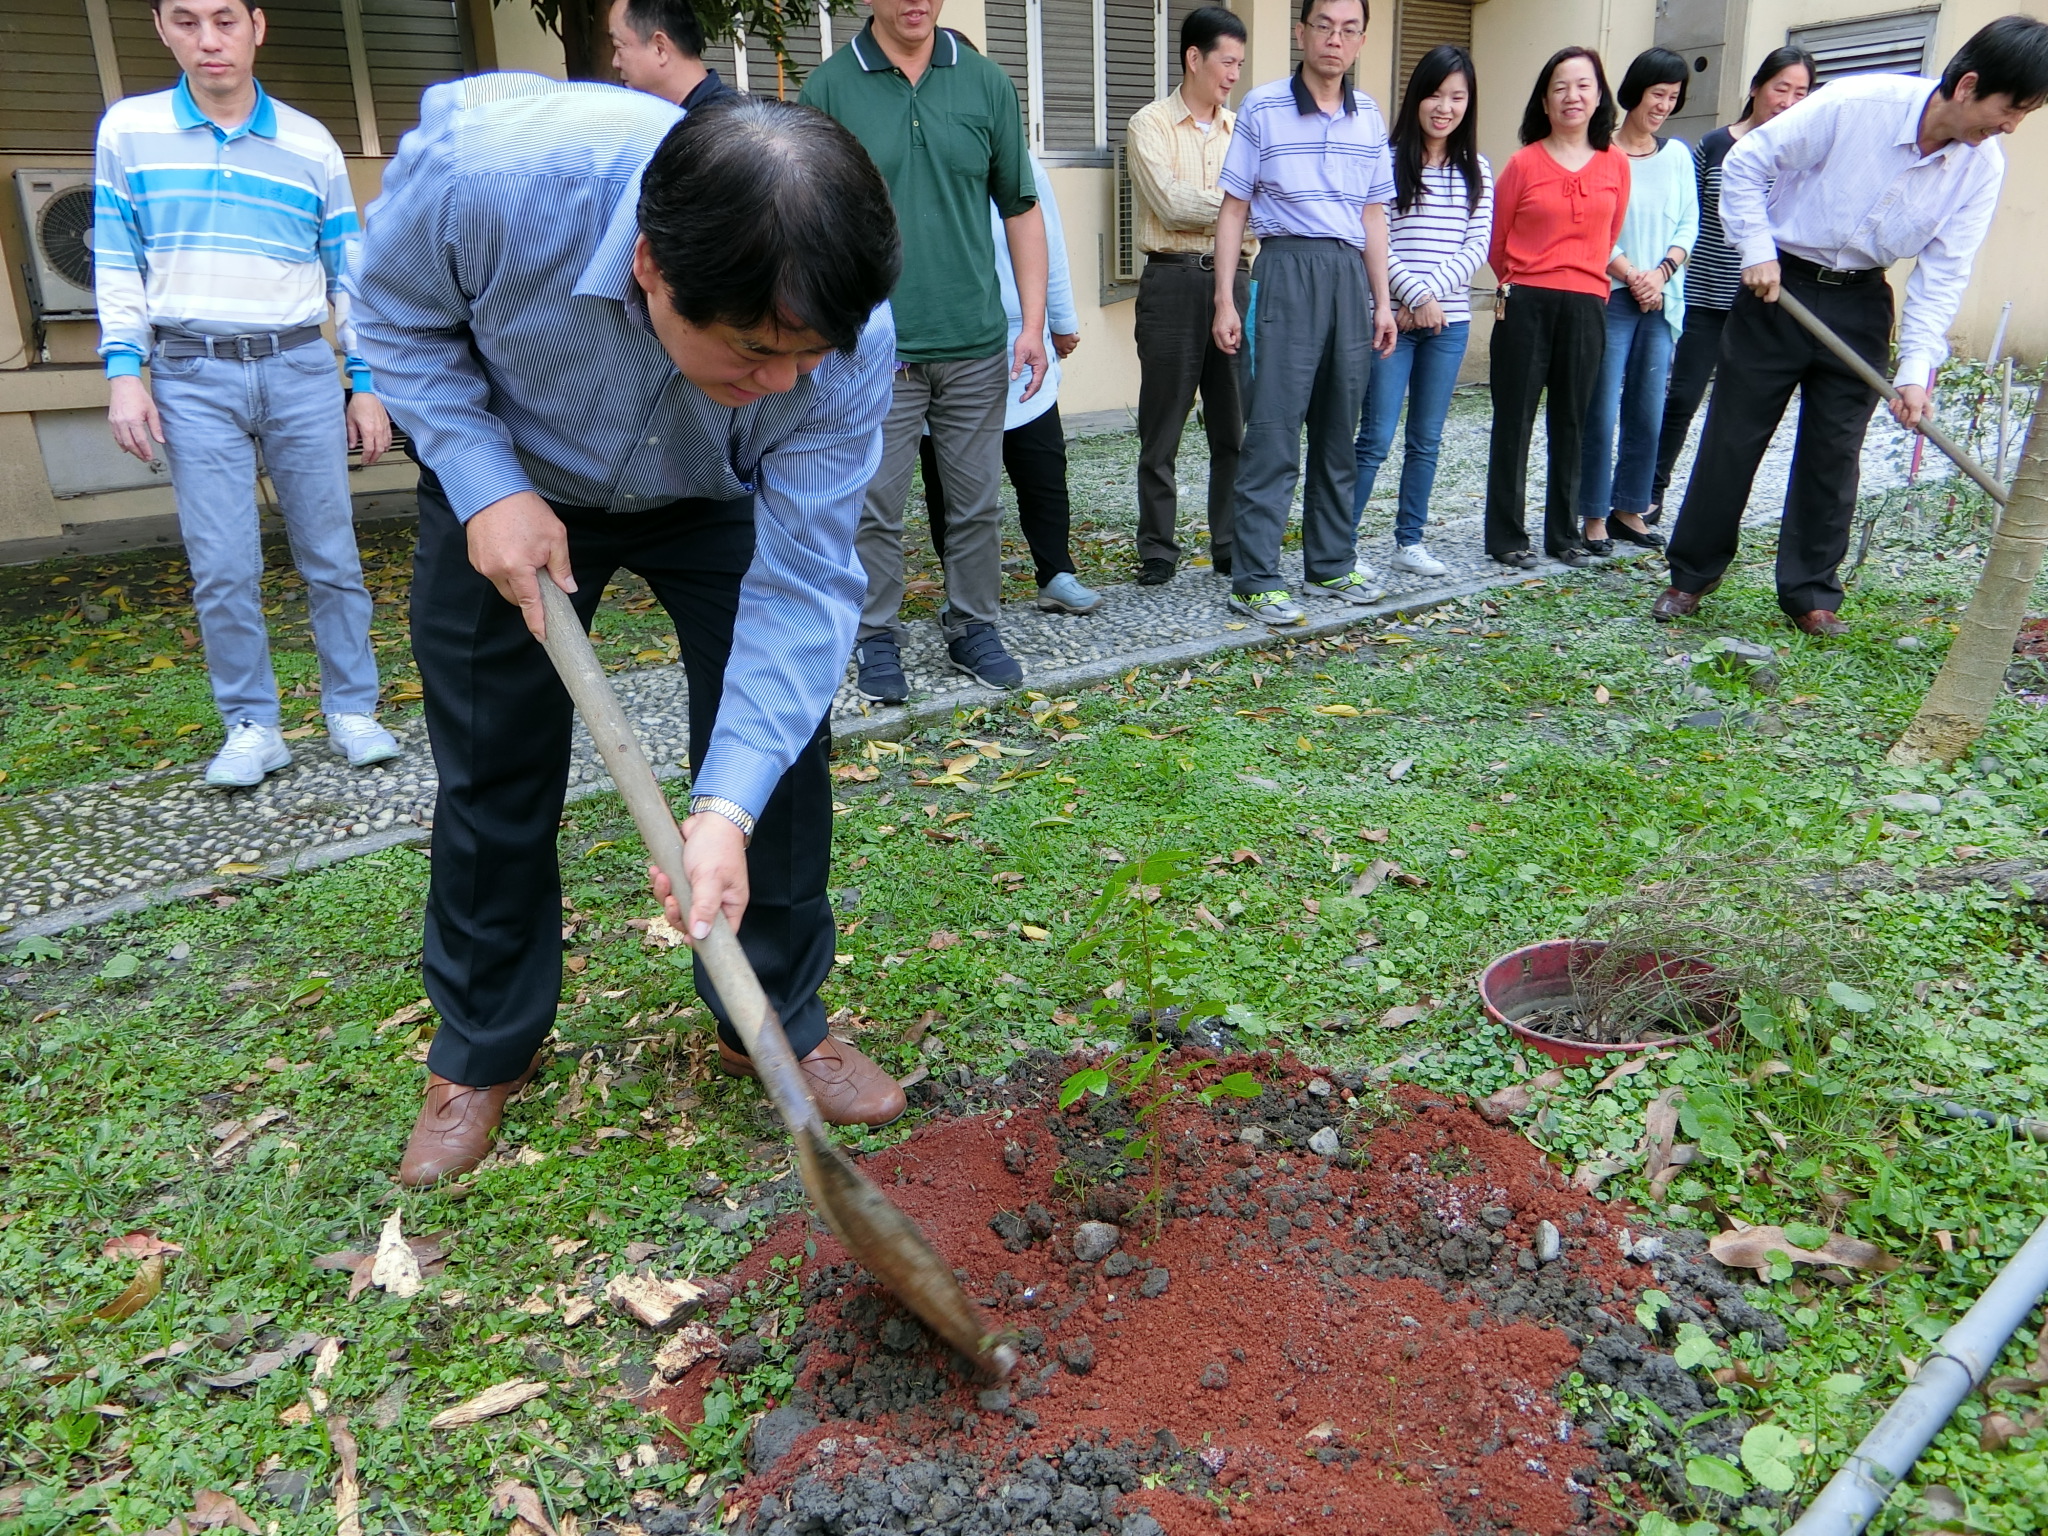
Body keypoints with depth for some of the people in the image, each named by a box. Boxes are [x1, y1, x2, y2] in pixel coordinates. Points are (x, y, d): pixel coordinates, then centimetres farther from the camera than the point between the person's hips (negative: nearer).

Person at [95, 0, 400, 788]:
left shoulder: (311, 143, 7)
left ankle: (351, 710, 13)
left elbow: (349, 273, 10)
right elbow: (116, 265, 8)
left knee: (330, 554, 3)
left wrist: (367, 382, 6)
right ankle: (252, 725, 8)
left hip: (302, 370, 0)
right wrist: (124, 372, -1)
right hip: (192, 376, 0)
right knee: (222, 569, -2)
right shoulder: (127, 130, 7)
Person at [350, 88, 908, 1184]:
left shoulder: (849, 344, -35)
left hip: (720, 498, 1)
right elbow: (398, 314, -16)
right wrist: (486, 482, -29)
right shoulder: (485, 168, -39)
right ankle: (482, 1050, 22)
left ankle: (778, 1023, 14)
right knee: (493, 765, 1)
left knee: (776, 733, -8)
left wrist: (726, 809, -39)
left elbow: (801, 582, -32)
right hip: (509, 482, 0)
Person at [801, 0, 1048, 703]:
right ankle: (876, 638, 17)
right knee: (875, 507, 2)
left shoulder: (987, 83, 6)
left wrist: (1033, 323, 3)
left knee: (976, 503, 9)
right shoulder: (829, 88, 0)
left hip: (976, 344, 2)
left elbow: (1021, 209, 9)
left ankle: (973, 627, 25)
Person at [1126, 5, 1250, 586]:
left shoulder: (1241, 129, 15)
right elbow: (1173, 203, -11)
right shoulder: (1150, 125, 1)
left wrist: (1201, 201, -12)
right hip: (1173, 281, -4)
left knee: (1235, 426, 5)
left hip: (1233, 280, 4)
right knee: (1162, 429, 1)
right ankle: (1157, 551, 9)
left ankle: (1231, 546, 14)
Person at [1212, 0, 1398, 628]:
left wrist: (1382, 301, 13)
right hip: (1286, 270, -5)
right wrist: (1225, 300, -7)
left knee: (1338, 429, 10)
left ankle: (1332, 563, 21)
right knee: (1273, 430, -8)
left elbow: (1373, 215, 17)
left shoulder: (1368, 117, 12)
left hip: (1349, 274, 5)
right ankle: (1254, 581, -5)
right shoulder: (1261, 107, -2)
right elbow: (1234, 208, -1)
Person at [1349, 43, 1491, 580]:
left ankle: (1409, 542, 18)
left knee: (1427, 440, 9)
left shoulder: (1477, 170, 9)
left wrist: (1430, 293, -11)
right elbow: (1377, 243, -8)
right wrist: (1416, 297, -15)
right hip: (1393, 318, -4)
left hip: (1450, 323, 4)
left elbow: (1477, 246, 2)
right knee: (1377, 438, -6)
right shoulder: (1389, 162, -2)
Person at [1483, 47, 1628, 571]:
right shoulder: (1524, 163, -1)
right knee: (1514, 421, 1)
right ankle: (1506, 536, 9)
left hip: (1586, 306, 2)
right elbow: (1497, 242, 8)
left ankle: (1564, 534, 18)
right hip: (1525, 305, -2)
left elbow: (1610, 236, 16)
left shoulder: (1615, 164, 6)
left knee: (1570, 424, 8)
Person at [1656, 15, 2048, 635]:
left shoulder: (1982, 167, -6)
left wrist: (1916, 369, -13)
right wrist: (1757, 250, -16)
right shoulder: (1854, 103, -20)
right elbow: (1746, 163, -12)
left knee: (1834, 454, 4)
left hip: (1860, 307, 4)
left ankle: (1811, 594, 15)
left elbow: (1943, 273, -4)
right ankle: (1691, 576, 14)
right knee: (1732, 437, 1)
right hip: (1779, 284, -3)